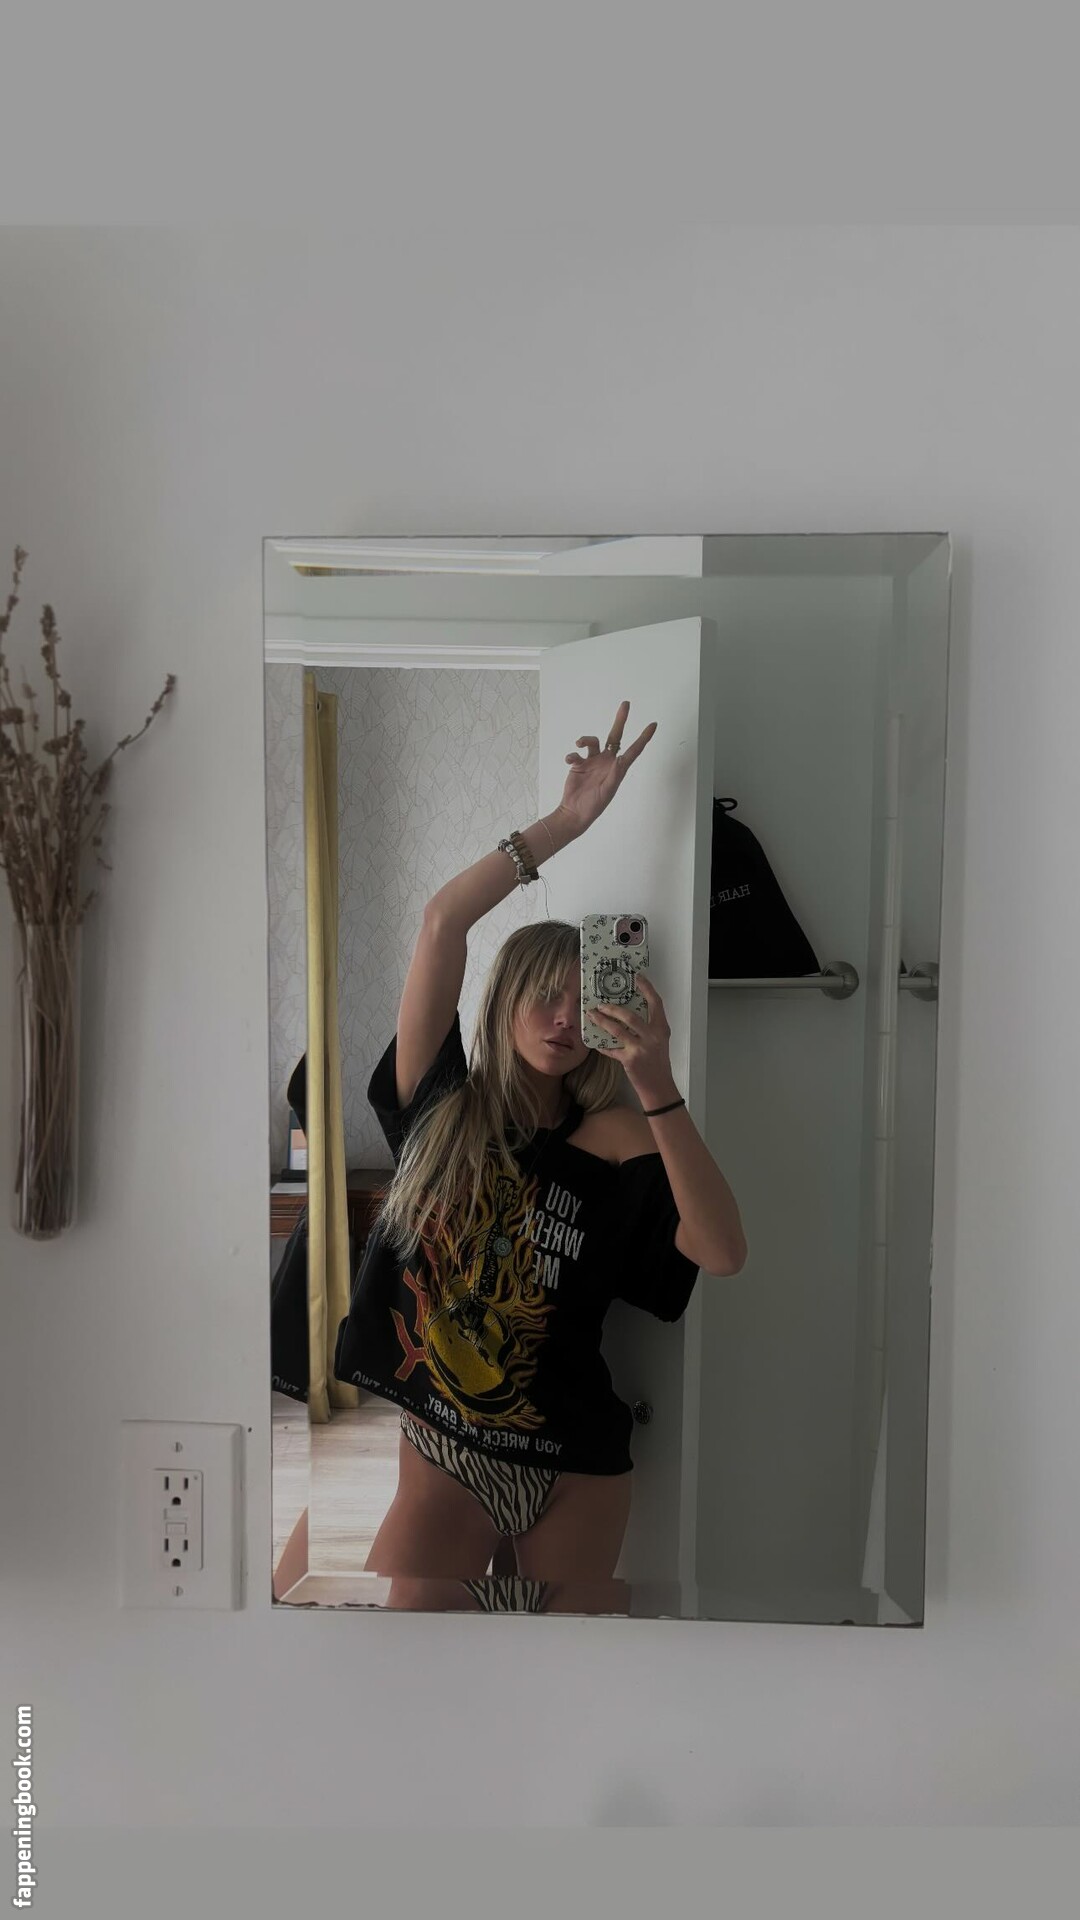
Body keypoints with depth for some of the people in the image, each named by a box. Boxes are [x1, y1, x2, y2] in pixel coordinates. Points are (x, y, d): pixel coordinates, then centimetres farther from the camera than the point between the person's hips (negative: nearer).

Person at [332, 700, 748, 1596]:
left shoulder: (610, 1137, -9)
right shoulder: (443, 1106, -7)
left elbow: (724, 1252, -24)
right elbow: (442, 921, -17)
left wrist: (658, 1091, -32)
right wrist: (570, 819, -18)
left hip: (575, 1478, 0)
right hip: (442, 1464, 0)